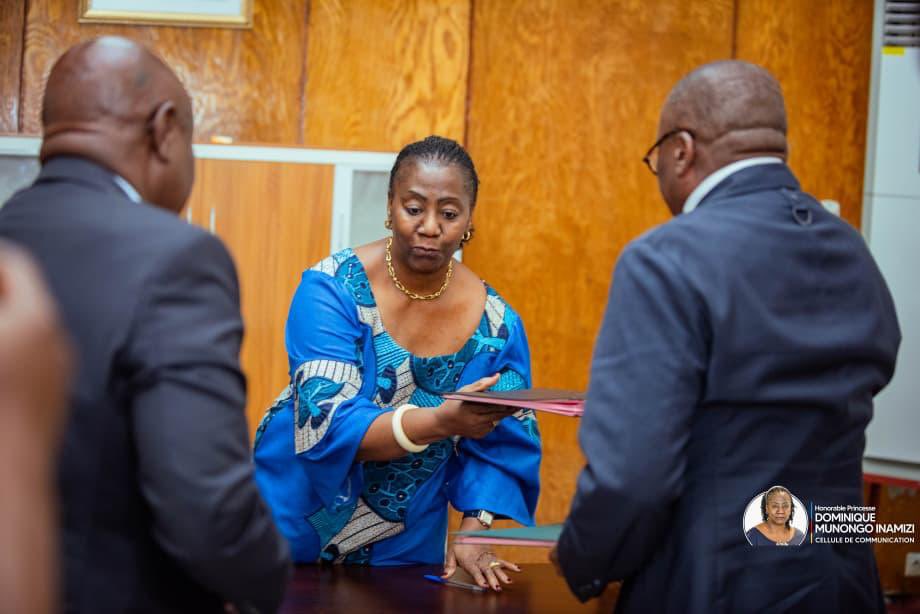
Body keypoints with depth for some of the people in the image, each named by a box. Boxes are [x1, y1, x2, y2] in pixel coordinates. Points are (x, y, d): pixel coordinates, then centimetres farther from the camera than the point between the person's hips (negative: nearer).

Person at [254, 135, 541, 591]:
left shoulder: (496, 325, -10)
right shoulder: (333, 289, -18)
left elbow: (497, 451, -5)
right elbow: (328, 426, -27)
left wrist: (472, 535, -20)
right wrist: (440, 422, -41)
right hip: (296, 530, -2)